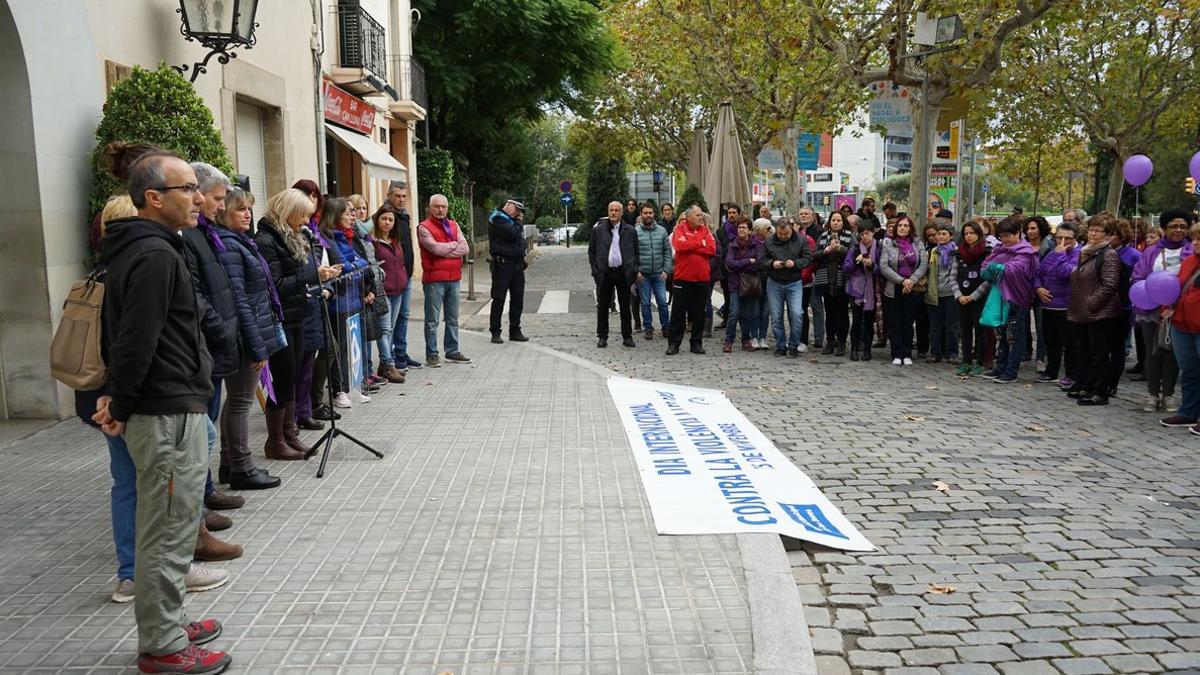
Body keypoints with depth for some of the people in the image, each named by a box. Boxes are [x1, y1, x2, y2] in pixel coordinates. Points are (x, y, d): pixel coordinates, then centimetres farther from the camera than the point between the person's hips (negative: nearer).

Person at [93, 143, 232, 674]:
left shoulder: (132, 249, 14)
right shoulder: (157, 255, -19)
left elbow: (124, 333, 18)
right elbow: (138, 341, -21)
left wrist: (117, 398, 11)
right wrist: (122, 406, -9)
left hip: (159, 410, 10)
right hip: (170, 414, -10)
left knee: (162, 529, 20)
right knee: (168, 535, 1)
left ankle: (165, 626, 34)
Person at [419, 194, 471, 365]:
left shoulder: (453, 225, 13)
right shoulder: (424, 227, -5)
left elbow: (465, 249, 1)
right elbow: (436, 248, -19)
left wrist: (444, 251, -11)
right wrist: (455, 244, -4)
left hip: (454, 278, 6)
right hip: (434, 279, -6)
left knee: (453, 319, 13)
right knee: (432, 320, 0)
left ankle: (452, 352, 23)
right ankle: (431, 354, 7)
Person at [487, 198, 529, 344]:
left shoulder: (513, 220, 19)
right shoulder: (497, 218, -8)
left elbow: (520, 238, 19)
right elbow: (513, 234, -20)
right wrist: (519, 222, -4)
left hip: (517, 264, 8)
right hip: (502, 264, -8)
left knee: (517, 299, 9)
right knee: (499, 299, -2)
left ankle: (515, 331, 17)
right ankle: (495, 333, 5)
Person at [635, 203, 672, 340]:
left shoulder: (662, 230, 5)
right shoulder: (635, 232, -2)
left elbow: (668, 252, 5)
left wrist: (666, 270, -3)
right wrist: (636, 271, -9)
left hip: (659, 273, 1)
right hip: (642, 274, -1)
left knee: (662, 302, 0)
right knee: (645, 303, 6)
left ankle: (665, 327, 13)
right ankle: (648, 328, 17)